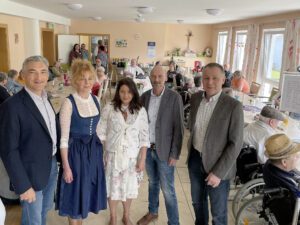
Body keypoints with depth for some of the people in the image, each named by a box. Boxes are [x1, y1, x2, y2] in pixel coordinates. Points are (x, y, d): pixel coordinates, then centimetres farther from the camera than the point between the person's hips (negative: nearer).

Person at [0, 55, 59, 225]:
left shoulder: (45, 98, 3)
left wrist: (56, 158, 6)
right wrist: (23, 185, -19)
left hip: (51, 165, 7)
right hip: (31, 172, -7)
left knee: (45, 210, 26)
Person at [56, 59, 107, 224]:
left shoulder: (95, 100, 3)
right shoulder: (69, 103, -16)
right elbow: (64, 138, -14)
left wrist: (102, 151, 13)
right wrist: (66, 166, -15)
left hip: (94, 150, 6)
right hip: (76, 151, -6)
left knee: (87, 189, 18)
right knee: (75, 192, 8)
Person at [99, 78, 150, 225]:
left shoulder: (140, 111, -4)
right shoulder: (109, 109, -7)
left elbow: (144, 137, -3)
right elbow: (102, 133, -3)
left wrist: (142, 159, -5)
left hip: (132, 156, 1)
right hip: (113, 155, -1)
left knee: (129, 187, 15)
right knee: (113, 187, 13)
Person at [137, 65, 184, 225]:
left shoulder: (174, 98, -13)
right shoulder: (144, 96, 1)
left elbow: (179, 127, -12)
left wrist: (175, 154, -14)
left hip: (164, 150, -4)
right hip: (147, 148, 5)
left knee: (167, 190, 3)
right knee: (153, 182, 22)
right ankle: (152, 212, 42)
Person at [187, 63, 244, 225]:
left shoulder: (234, 106, -19)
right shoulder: (195, 98, -2)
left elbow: (236, 143, -17)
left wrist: (219, 172, -18)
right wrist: (192, 145, 9)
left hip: (218, 166, -4)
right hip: (195, 159, 5)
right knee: (197, 201, 24)